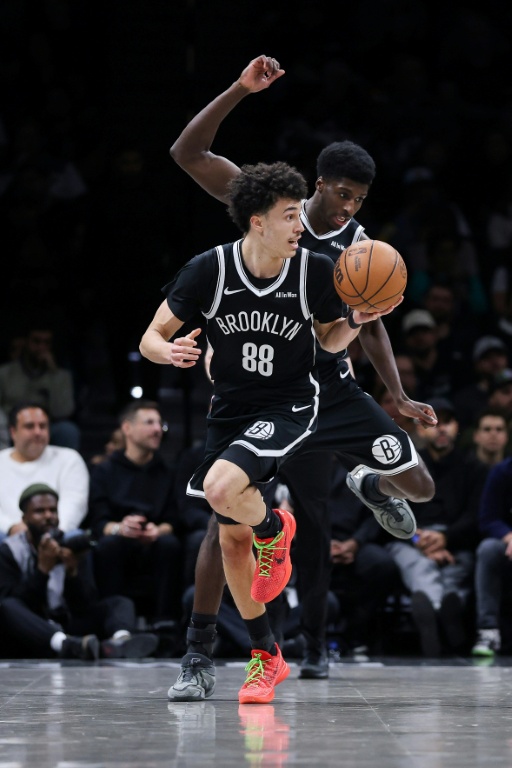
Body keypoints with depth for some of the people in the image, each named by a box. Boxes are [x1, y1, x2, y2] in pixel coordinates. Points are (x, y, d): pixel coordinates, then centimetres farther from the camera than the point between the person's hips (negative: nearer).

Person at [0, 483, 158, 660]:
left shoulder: (72, 547, 10)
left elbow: (83, 607, 0)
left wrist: (72, 571, -17)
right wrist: (42, 570, -21)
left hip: (69, 631, 4)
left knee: (120, 603, -12)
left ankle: (120, 640, -51)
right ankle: (65, 645, -60)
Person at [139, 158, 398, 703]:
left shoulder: (315, 272, -12)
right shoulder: (209, 269, -13)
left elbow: (330, 339, 6)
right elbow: (151, 338, -7)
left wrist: (357, 320, -15)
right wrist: (170, 352, -29)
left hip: (289, 408, -3)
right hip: (229, 409, 3)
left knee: (221, 487, -31)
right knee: (231, 539, 8)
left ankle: (273, 528, 4)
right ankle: (266, 658, 24)